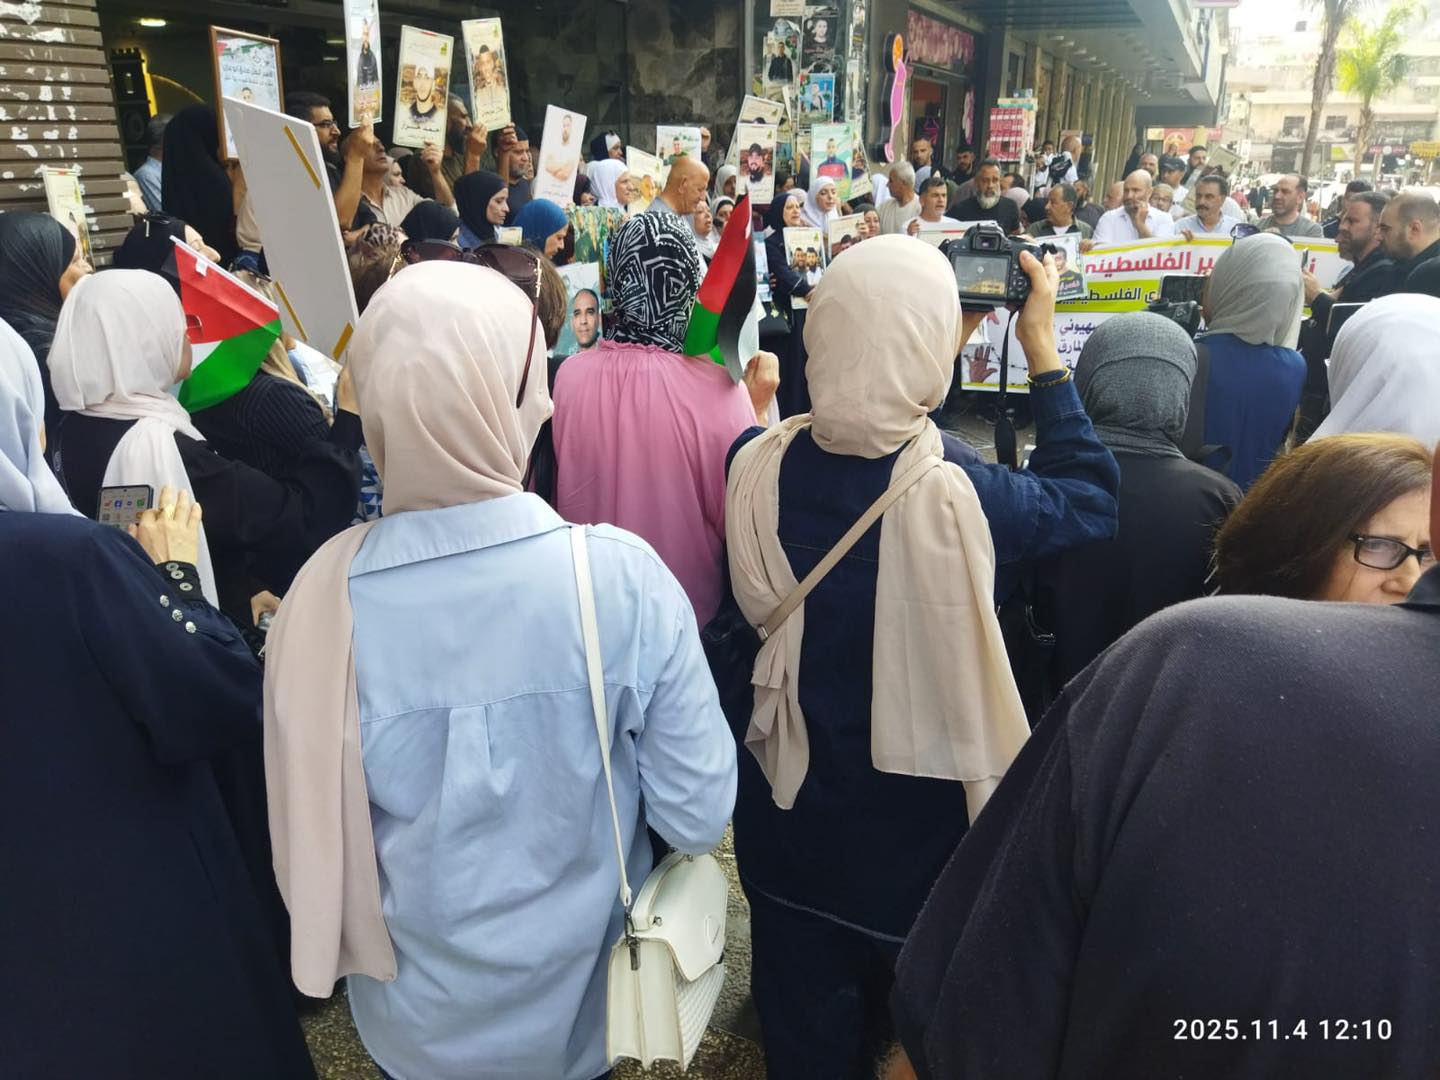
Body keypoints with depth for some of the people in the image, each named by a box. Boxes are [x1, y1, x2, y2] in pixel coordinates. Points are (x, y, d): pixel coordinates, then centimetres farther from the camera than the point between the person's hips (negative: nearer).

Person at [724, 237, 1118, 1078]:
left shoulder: (763, 465, -16)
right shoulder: (959, 490, -27)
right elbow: (1090, 499, -7)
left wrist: (942, 347, 7)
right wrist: (1043, 347, -2)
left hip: (792, 813, 3)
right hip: (920, 822, -3)